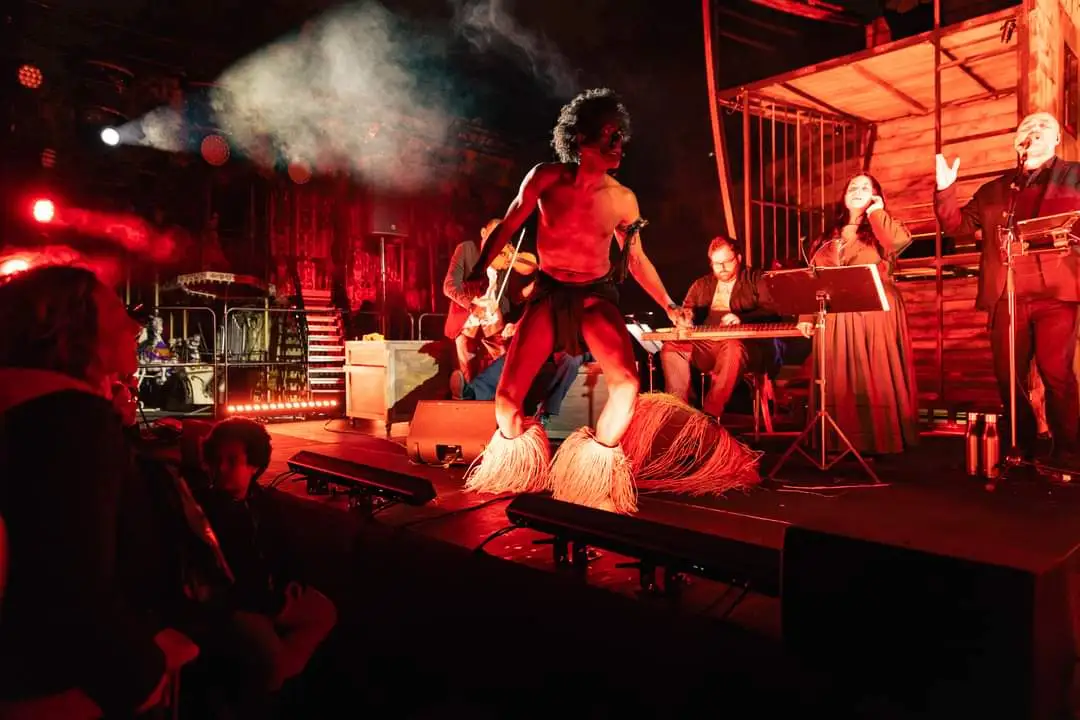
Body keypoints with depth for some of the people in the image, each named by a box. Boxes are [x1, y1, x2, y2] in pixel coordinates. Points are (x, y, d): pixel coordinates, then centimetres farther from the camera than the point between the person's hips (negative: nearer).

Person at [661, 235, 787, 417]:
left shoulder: (756, 279, 10)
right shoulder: (701, 284, 23)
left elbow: (771, 312, -4)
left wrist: (742, 318, -22)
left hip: (745, 345, -4)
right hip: (706, 345, 4)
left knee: (732, 348, -40)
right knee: (672, 347, -23)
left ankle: (710, 414, -39)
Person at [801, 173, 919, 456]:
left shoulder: (879, 229, 7)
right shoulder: (828, 237, 17)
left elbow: (902, 241, -18)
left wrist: (876, 211, -5)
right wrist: (806, 315, 2)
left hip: (875, 317, -3)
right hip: (837, 319, 4)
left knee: (875, 378, -4)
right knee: (840, 380, 4)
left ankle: (880, 440, 4)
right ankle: (845, 441, 12)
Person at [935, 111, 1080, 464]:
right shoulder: (993, 190, 19)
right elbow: (957, 224, 13)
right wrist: (945, 190, -1)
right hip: (1006, 296, 3)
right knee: (1008, 376, 5)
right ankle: (1021, 449, 19)